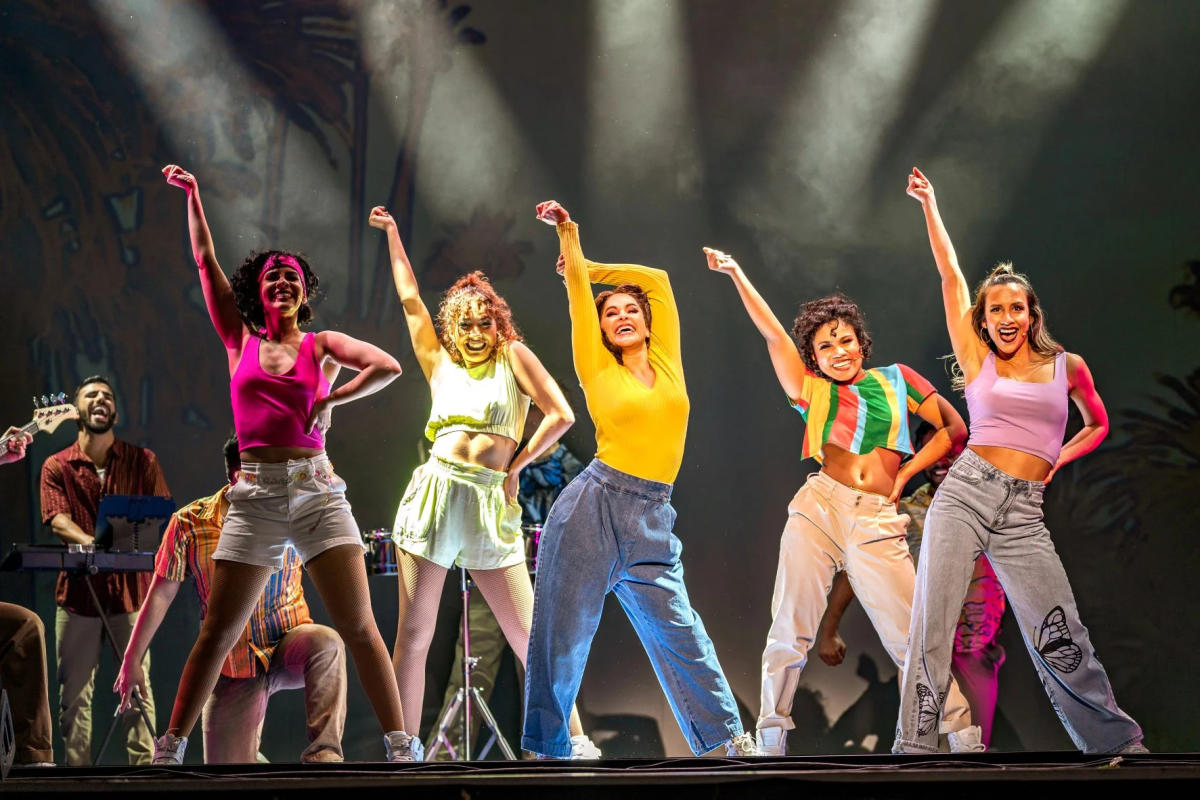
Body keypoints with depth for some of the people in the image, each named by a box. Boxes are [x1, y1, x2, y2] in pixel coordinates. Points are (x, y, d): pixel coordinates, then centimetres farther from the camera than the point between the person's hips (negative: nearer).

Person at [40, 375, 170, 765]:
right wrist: (94, 544, -27)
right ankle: (77, 770, 5)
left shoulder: (142, 461, 10)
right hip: (78, 587, 0)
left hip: (130, 585, 0)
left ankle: (144, 767, 0)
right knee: (74, 692, 0)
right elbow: (57, 519, -7)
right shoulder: (57, 466, 8)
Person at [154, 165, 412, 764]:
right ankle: (169, 749, 9)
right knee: (217, 632, 1)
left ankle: (400, 747, -4)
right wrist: (193, 195, 12)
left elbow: (388, 367, -6)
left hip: (317, 493, -1)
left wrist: (329, 401, -4)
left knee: (358, 627, -7)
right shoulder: (241, 342, 12)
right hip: (255, 496, 1)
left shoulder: (322, 345, 9)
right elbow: (206, 262, 11)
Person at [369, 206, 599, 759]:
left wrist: (516, 465, 1)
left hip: (490, 504, -2)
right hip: (434, 494, 3)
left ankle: (577, 744, 3)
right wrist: (392, 234, 25)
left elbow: (561, 415, -1)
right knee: (414, 634, 0)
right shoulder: (440, 363, 16)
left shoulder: (513, 357, 8)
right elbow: (410, 299, 21)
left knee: (529, 636, -4)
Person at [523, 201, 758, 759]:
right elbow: (578, 289, 6)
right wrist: (568, 233, 11)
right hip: (592, 508, -2)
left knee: (679, 632, 1)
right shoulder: (599, 370, 6)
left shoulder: (667, 363, 13)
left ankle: (729, 737, 8)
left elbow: (658, 279, 19)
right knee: (562, 636, -1)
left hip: (651, 523, 2)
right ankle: (546, 750, 7)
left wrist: (592, 269, 26)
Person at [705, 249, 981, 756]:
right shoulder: (813, 392, 14)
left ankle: (964, 739, -1)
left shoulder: (896, 379, 15)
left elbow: (954, 428, 15)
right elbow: (772, 334, 6)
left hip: (879, 523, -1)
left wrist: (905, 472, 7)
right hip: (819, 508, 1)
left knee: (911, 638, -6)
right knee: (789, 633, -4)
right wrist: (736, 275, 0)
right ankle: (770, 741, 4)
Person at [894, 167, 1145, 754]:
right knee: (931, 625, -8)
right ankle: (913, 748, -4)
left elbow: (1098, 424, 29)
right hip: (966, 493, 0)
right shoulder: (977, 361, 9)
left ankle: (1117, 743, 10)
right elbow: (949, 273, 8)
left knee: (1061, 639, -5)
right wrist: (928, 204, 8)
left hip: (1024, 513, 0)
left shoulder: (1067, 367, 11)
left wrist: (1058, 460, 12)